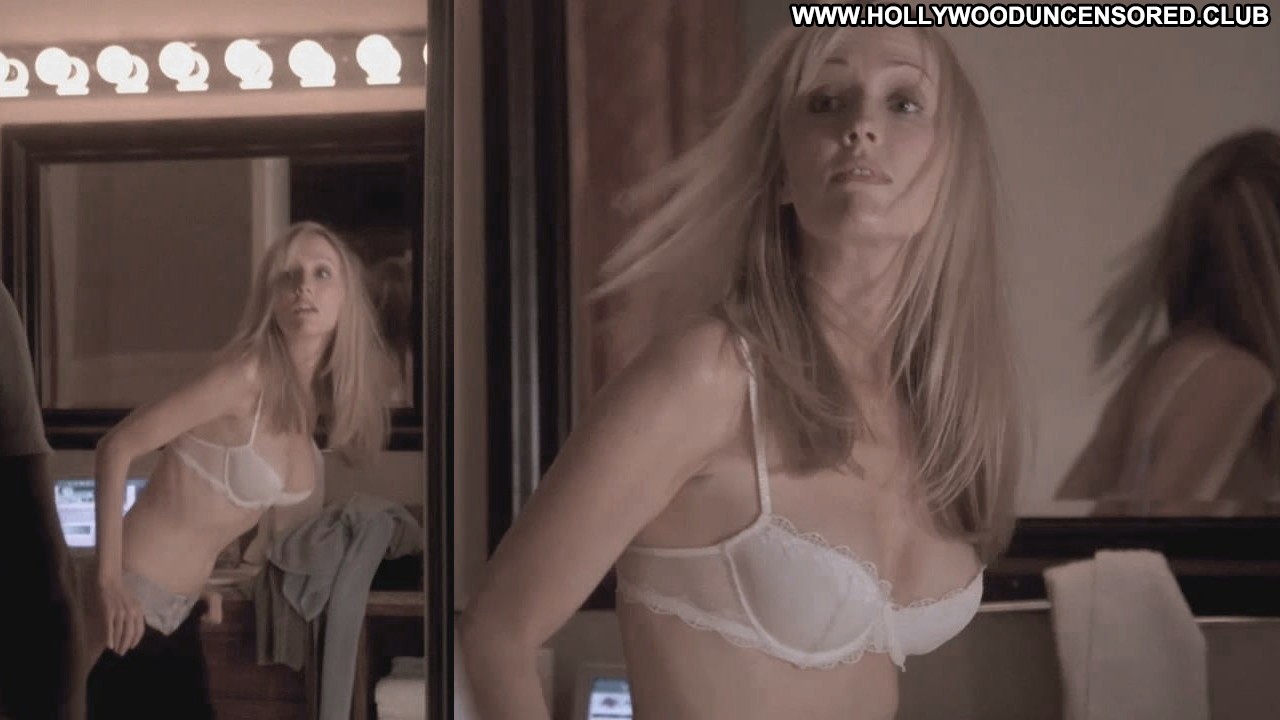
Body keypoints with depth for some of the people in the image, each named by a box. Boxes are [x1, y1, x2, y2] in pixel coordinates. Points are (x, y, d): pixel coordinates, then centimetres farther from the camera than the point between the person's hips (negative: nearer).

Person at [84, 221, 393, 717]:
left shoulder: (318, 397, 2)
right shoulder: (248, 374, -21)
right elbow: (116, 447, -18)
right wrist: (109, 580, -20)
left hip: (181, 607, 8)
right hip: (135, 600, -7)